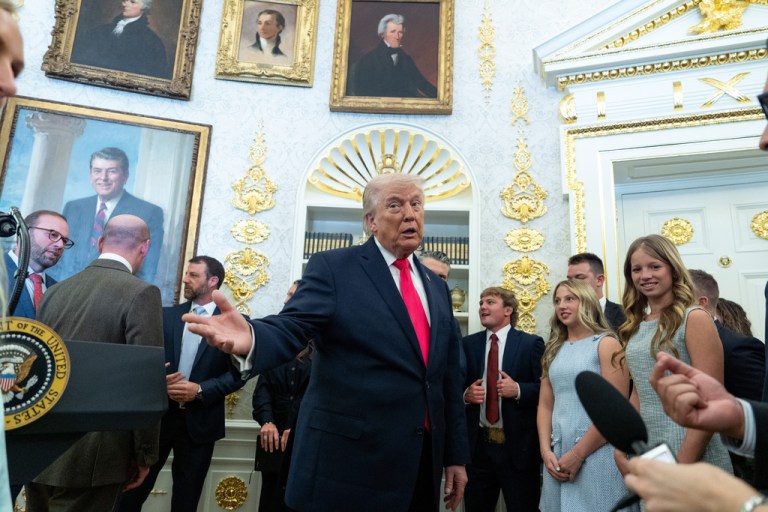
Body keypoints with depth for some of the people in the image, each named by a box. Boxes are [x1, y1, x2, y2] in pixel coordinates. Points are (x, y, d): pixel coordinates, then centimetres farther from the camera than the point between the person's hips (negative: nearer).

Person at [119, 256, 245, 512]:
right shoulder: (166, 315, 5)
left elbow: (238, 373, -7)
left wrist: (200, 390, -17)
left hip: (200, 421, -2)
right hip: (159, 415, 2)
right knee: (135, 487, 10)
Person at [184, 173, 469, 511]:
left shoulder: (437, 288, 11)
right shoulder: (333, 267, -5)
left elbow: (448, 377, 13)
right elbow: (292, 328, -17)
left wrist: (455, 454, 13)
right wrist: (252, 339, -39)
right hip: (347, 459, -5)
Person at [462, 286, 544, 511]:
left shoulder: (531, 343, -1)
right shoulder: (467, 344, 7)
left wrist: (518, 390, -20)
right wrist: (466, 394, -10)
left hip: (517, 445, -3)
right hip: (477, 444, 3)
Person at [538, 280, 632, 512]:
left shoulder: (606, 344, -5)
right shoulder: (554, 350, 12)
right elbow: (545, 405, 10)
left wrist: (578, 454, -13)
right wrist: (546, 451, -3)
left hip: (596, 455, -5)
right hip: (558, 456, 5)